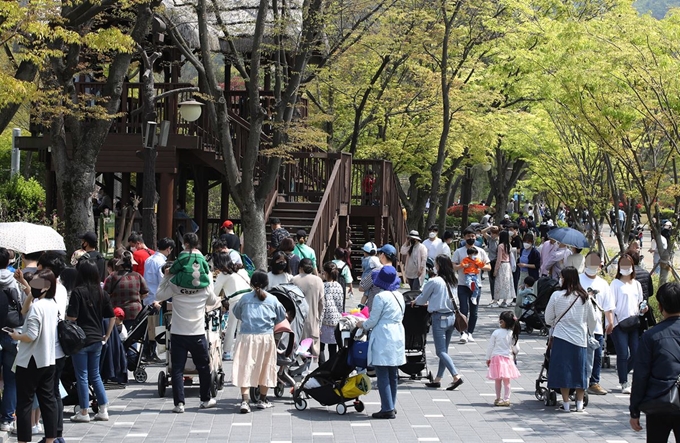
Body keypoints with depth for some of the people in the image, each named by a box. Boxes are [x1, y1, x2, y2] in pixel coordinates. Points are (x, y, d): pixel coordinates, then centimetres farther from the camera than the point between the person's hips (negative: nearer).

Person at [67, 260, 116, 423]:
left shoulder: (78, 292, -12)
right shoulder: (102, 293, 5)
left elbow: (72, 317, -16)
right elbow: (112, 317, 8)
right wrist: (106, 336, 15)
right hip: (96, 339, 6)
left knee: (82, 377, 3)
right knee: (95, 375, 15)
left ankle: (84, 413, 7)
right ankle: (103, 410, 12)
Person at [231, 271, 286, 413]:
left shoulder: (245, 298, 4)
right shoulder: (272, 300, 3)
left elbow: (236, 313, 18)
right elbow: (281, 317, 12)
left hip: (246, 336, 0)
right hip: (266, 337, 0)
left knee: (245, 368, 1)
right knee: (265, 367, 14)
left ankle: (245, 400, -11)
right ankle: (262, 400, 23)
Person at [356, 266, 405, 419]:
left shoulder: (380, 297, -13)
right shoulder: (399, 296, 9)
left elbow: (373, 321, -12)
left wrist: (363, 325, 10)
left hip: (383, 339, -8)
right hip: (398, 336, 8)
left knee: (383, 375, -4)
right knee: (393, 375, 13)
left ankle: (387, 409, -5)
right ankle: (391, 406, 19)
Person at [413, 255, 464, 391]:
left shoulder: (434, 281, -13)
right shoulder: (453, 282, 6)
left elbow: (423, 298, -1)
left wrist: (415, 301, 22)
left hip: (439, 318, -7)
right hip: (452, 316, 7)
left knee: (441, 351, -3)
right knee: (444, 350, 13)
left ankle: (456, 377, -16)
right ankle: (437, 379, 18)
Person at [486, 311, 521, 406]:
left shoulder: (496, 333, -9)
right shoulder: (512, 334, -4)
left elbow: (490, 346, -3)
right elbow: (516, 349, 3)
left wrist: (488, 358, 8)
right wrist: (514, 355, 25)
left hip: (496, 358, -1)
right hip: (507, 358, 1)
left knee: (497, 380, 10)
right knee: (506, 381, 4)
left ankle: (498, 398, 19)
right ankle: (506, 399, 5)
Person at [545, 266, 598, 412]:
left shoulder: (557, 295, -7)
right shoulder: (584, 297, 1)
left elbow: (548, 319, 2)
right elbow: (593, 319, 12)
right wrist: (589, 331, 32)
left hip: (561, 337, -3)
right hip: (580, 339, 3)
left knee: (563, 371, 3)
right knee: (580, 371, 11)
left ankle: (566, 404, 4)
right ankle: (579, 404, 13)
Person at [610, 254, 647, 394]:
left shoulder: (636, 284, 15)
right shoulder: (615, 283, 0)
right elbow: (611, 305, -5)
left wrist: (642, 310, -1)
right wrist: (612, 321, -15)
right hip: (619, 324, -5)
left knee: (637, 353, -1)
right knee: (623, 354, -7)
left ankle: (622, 371, 25)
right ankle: (624, 384, -1)